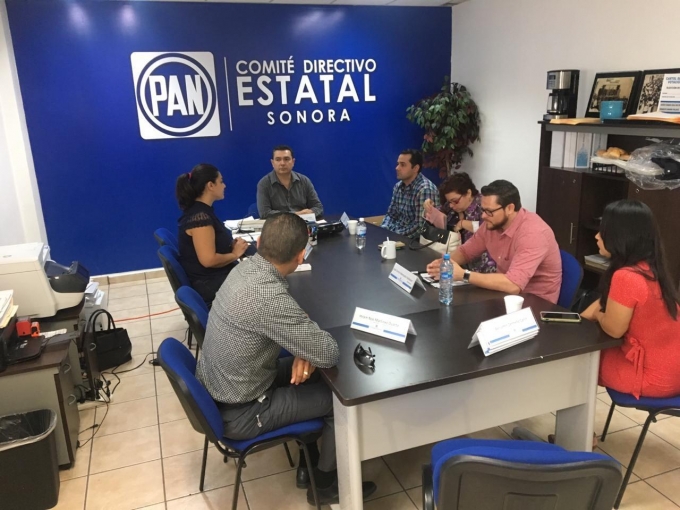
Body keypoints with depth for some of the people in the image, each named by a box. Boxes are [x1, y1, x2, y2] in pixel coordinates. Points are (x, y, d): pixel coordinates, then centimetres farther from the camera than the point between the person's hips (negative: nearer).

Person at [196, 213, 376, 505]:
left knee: (313, 375, 20)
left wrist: (303, 349, -9)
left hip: (213, 389, 8)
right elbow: (330, 354, -26)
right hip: (238, 413, -8)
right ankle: (325, 484, 28)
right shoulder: (269, 296, -34)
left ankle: (308, 465, 35)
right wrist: (308, 350, -5)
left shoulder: (246, 268, -6)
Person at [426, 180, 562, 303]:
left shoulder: (532, 233, -28)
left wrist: (463, 275, -32)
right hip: (508, 293, 7)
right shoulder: (492, 223, -5)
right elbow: (466, 251, 10)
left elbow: (513, 285, -37)